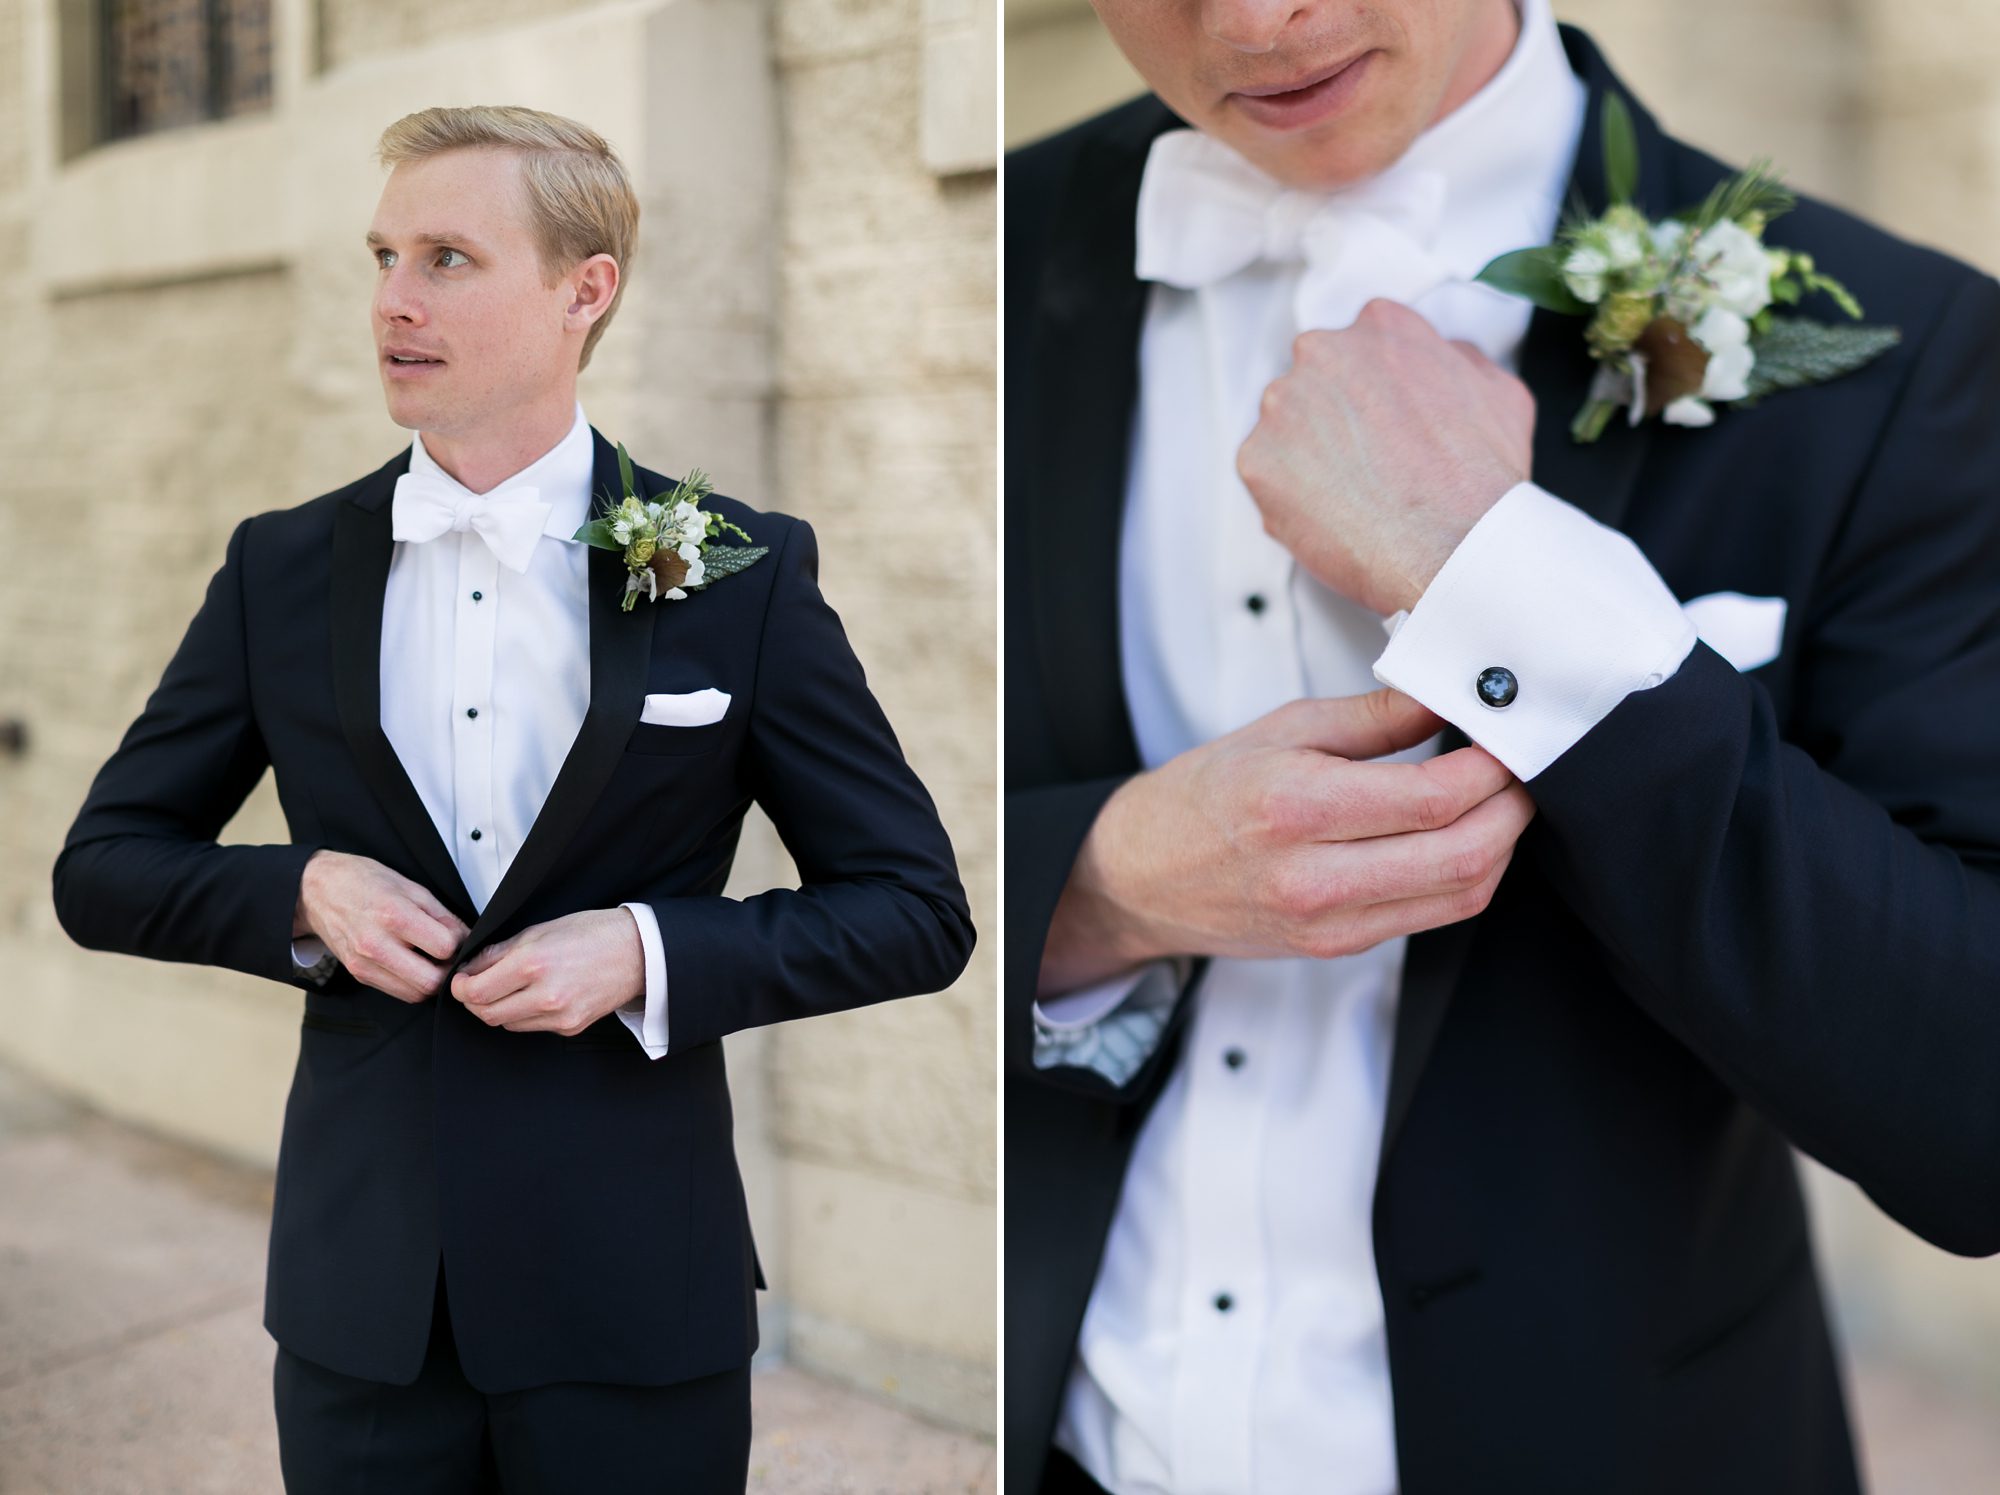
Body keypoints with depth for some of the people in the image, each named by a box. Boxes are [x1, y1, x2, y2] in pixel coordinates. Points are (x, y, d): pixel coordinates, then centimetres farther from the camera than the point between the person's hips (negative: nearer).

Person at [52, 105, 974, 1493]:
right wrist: (301, 892, -9)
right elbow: (103, 866, 10)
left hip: (634, 1301, -2)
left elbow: (919, 909, -3)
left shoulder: (743, 570, -4)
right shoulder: (281, 568, 4)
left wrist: (650, 953, -16)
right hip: (361, 1297, 3)